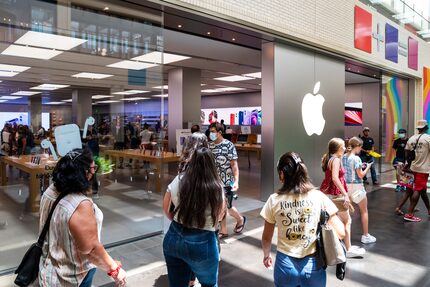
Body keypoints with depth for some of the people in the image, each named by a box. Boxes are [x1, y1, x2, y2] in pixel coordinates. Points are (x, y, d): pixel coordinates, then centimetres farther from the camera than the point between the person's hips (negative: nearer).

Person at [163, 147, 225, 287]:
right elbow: (219, 216, 1)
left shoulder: (178, 180, -7)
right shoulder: (216, 188, -15)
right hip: (202, 243, -2)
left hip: (173, 238, 3)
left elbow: (166, 208, 6)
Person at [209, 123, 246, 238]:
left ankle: (240, 219, 33)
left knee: (227, 207, 3)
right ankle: (223, 231, 25)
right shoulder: (210, 146, 4)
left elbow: (234, 164, -14)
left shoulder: (229, 145, -13)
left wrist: (236, 181, -22)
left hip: (227, 182, -5)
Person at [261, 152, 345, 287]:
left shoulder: (274, 200, -9)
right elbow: (341, 232, -8)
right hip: (313, 265, 0)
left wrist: (266, 256, 19)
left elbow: (266, 237, 0)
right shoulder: (319, 197, -10)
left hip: (285, 264, 0)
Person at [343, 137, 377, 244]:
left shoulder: (344, 157, 3)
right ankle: (365, 236, 16)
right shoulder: (356, 158, -18)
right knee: (364, 211, 9)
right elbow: (361, 175, -15)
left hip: (347, 186, 7)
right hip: (356, 186, -6)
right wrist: (368, 167, -1)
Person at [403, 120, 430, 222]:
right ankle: (409, 214, -10)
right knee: (417, 191, -7)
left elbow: (407, 154, 10)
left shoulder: (412, 138, 6)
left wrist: (409, 164, 22)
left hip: (414, 167, 7)